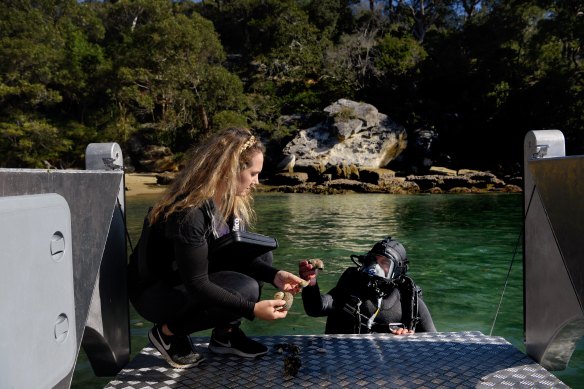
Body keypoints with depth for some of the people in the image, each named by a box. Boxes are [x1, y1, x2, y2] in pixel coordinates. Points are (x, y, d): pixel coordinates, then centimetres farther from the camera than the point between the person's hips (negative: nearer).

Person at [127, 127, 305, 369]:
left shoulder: (232, 201, -6)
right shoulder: (189, 211, -32)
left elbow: (238, 254, 0)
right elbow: (197, 285, -30)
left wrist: (274, 275, -15)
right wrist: (252, 309, -30)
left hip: (192, 281, 8)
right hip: (155, 292, -8)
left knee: (262, 254, -5)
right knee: (244, 289, -27)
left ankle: (226, 334, 3)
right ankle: (168, 333, -6)